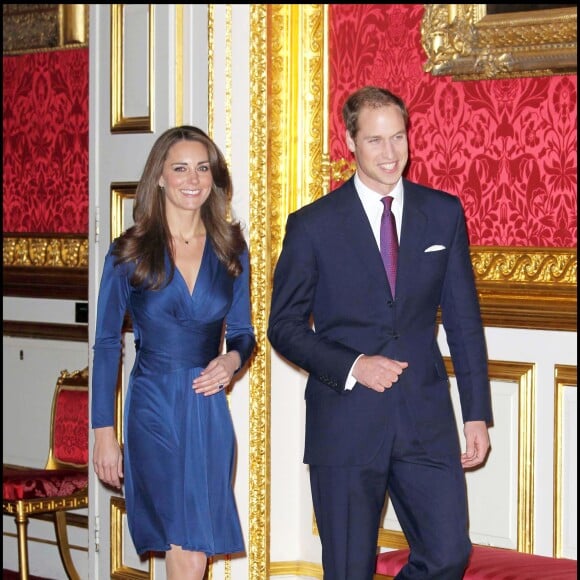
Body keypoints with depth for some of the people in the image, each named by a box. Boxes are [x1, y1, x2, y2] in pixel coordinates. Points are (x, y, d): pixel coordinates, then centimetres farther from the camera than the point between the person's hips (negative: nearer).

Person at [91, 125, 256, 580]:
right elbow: (107, 344, 1)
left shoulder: (230, 250, 7)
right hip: (154, 410, -3)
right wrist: (104, 433, -3)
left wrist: (233, 359, -10)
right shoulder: (130, 253, -1)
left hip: (210, 410, 3)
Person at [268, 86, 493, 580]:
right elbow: (285, 326, 1)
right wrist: (352, 367, -14)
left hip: (426, 423, 2)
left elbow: (464, 320, 9)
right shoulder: (313, 225, -1)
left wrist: (477, 413, 5)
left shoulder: (444, 213, 6)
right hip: (345, 423, -2)